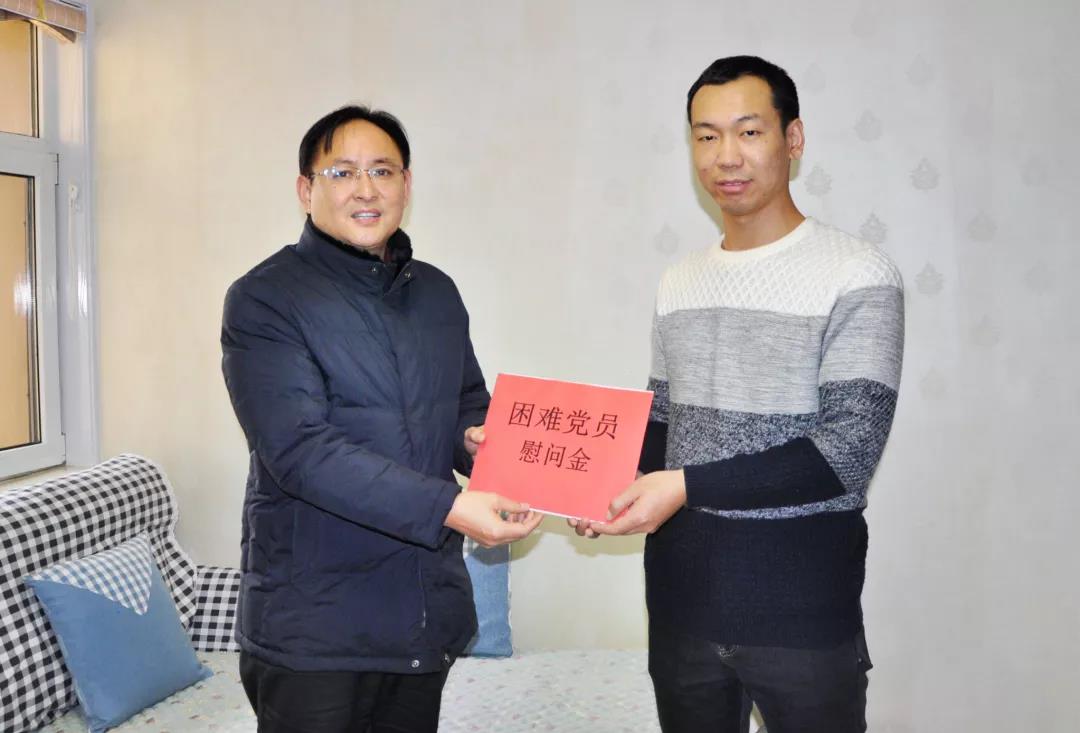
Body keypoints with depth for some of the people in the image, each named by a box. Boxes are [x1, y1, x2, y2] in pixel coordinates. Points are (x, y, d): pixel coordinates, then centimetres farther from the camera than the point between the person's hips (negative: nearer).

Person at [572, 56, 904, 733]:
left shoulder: (858, 277, -9)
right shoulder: (678, 286, 8)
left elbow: (848, 451, -17)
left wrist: (688, 487, -23)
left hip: (802, 607, -5)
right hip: (682, 598, 5)